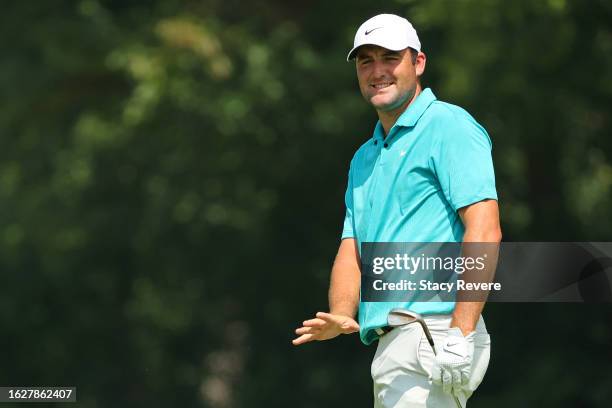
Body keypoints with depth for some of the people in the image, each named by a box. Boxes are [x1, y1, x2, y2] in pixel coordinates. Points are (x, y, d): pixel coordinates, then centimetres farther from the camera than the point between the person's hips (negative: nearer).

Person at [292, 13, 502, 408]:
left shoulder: (449, 126, -4)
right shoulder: (365, 158, 24)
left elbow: (484, 230, -14)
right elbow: (353, 247, 20)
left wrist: (460, 334, -22)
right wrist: (340, 315, -2)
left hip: (433, 339, -9)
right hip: (391, 343, 9)